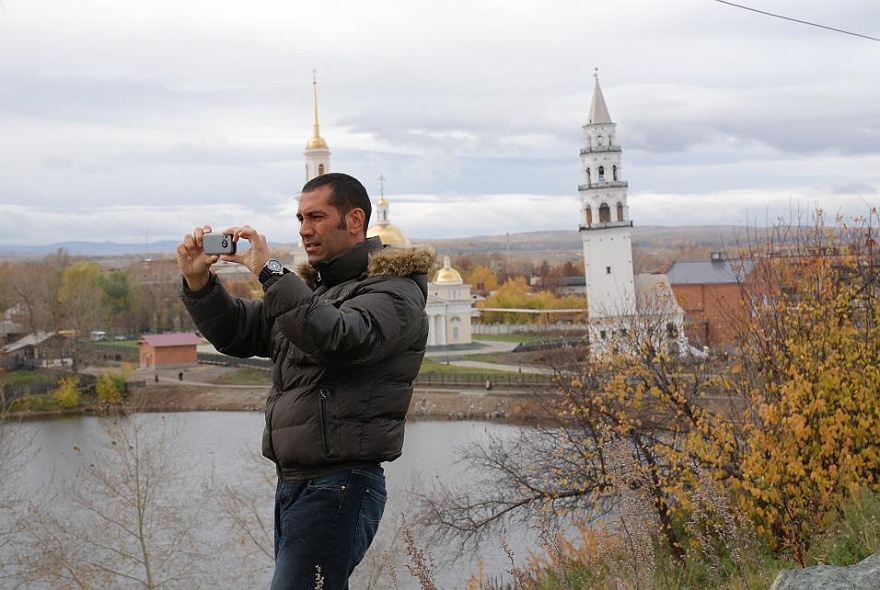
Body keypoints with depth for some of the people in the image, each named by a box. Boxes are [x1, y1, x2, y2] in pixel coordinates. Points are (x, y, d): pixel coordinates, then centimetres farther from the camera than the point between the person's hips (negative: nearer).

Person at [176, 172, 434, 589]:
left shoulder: (394, 291, -6)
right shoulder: (312, 287, 21)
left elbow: (340, 339, -26)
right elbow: (236, 333, 19)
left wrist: (270, 272, -25)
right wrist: (197, 280, 2)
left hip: (339, 487, -9)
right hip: (292, 483, 9)